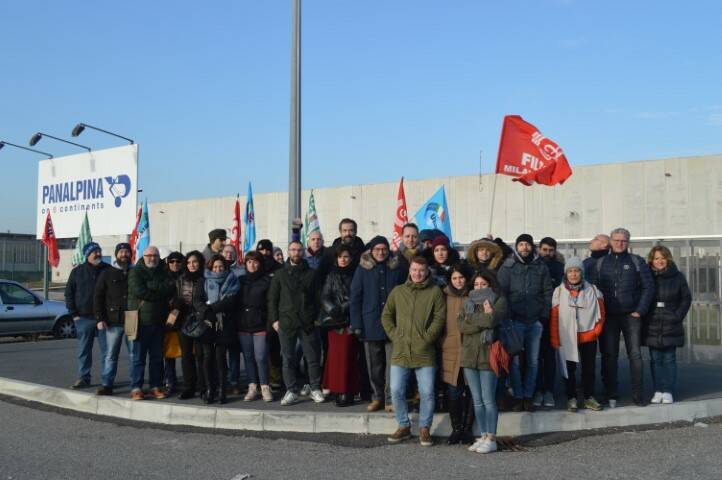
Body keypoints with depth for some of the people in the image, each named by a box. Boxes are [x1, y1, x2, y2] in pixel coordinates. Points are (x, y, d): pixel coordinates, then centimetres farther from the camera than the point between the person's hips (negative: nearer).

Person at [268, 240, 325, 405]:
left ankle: (315, 389, 13)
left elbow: (317, 297, 7)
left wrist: (317, 317, -2)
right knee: (288, 359, 4)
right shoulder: (280, 274, 9)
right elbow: (272, 298, 9)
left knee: (313, 358, 1)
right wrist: (274, 319, 1)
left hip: (308, 323, 0)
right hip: (286, 323, 1)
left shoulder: (311, 274, 8)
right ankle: (291, 391, 12)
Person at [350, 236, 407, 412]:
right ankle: (377, 397, 19)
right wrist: (356, 324, -5)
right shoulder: (363, 270, 5)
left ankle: (391, 399, 4)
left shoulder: (398, 268, 5)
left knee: (393, 364, -3)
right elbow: (355, 297, 3)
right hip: (371, 324, 1)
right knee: (374, 365, 7)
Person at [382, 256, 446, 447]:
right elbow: (386, 315, 16)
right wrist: (393, 334, 4)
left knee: (427, 393, -2)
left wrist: (427, 337, -10)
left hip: (424, 352, -2)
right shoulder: (398, 291, 11)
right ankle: (404, 426, 18)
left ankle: (424, 428, 14)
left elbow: (440, 318, -3)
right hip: (400, 351, 2)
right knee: (396, 391, 2)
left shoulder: (435, 292, 2)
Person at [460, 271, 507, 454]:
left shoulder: (499, 300, 3)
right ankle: (483, 436, 16)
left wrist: (472, 320, -7)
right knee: (477, 401, 9)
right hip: (469, 355, 5)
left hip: (487, 355, -5)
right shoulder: (468, 301, 16)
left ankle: (491, 439, 4)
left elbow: (493, 320, -18)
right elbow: (461, 326, -1)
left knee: (488, 400, -3)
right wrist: (485, 318, -8)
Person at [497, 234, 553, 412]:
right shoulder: (508, 267, 1)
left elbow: (548, 292, 10)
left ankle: (528, 395, 16)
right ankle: (518, 396, 7)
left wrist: (545, 315, 3)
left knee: (533, 361, 6)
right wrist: (507, 317, -7)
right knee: (514, 360, -3)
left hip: (536, 321, 2)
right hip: (515, 320, -2)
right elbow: (501, 292, -1)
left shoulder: (541, 267, 8)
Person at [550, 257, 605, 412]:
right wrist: (554, 338, -6)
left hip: (588, 337, 1)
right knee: (570, 368, 6)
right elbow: (554, 316, -3)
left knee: (589, 367, 9)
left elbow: (601, 311, 6)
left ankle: (589, 397, 20)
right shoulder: (559, 291, -2)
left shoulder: (592, 290, 2)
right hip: (568, 337, -1)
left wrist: (596, 330, -3)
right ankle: (571, 398, 16)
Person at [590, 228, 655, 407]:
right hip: (608, 317, 1)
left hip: (631, 316, -1)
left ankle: (638, 394, 7)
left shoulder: (637, 262, 5)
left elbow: (648, 287, 2)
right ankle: (611, 395, 8)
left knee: (635, 355, 0)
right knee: (609, 356, 2)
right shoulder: (600, 263, 10)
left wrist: (640, 310, -6)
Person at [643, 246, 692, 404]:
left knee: (669, 359, 2)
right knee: (655, 359, 4)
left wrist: (678, 316, -5)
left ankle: (668, 391, 7)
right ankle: (658, 391, 10)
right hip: (652, 326, 1)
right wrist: (643, 315, -4)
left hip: (670, 326, -1)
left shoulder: (677, 277, 3)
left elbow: (686, 298, 5)